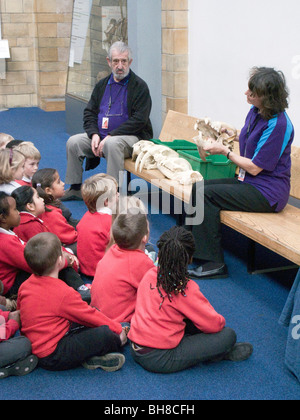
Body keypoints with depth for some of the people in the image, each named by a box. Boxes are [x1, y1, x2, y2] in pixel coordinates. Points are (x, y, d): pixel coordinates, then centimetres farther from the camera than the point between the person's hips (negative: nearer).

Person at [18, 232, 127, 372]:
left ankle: (91, 357, -2)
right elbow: (90, 316, -10)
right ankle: (118, 342, 14)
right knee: (104, 333, -17)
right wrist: (118, 328, 4)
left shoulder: (24, 287, 3)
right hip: (52, 357, -9)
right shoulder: (64, 294, -21)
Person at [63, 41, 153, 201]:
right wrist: (94, 135, -6)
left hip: (131, 136, -7)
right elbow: (89, 112, 14)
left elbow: (139, 120, -15)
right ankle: (75, 189, 3)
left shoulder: (139, 86, -6)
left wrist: (110, 136, -20)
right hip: (101, 135, 7)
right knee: (73, 142, -8)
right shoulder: (102, 85, 14)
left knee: (112, 144, -37)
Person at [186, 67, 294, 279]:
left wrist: (225, 150, -10)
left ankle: (214, 263, -15)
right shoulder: (255, 112, 6)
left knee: (207, 194, -21)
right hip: (248, 181, 9)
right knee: (197, 188, -4)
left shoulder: (278, 124, -21)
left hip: (268, 192, -9)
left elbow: (255, 167, -19)